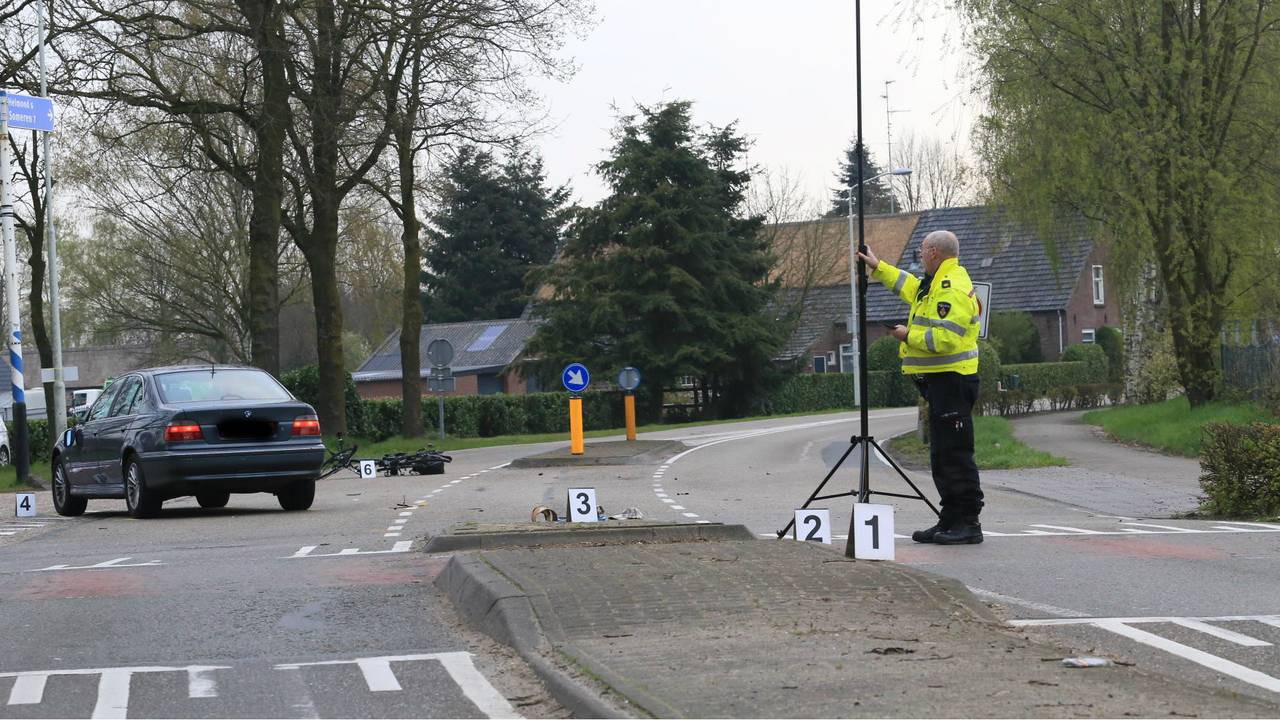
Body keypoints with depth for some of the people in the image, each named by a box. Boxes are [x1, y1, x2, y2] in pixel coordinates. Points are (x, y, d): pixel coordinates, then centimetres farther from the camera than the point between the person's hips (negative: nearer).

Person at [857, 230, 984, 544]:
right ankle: (951, 520, 19)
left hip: (952, 380, -11)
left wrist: (909, 336, -11)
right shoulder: (936, 283, 17)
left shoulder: (954, 288, -16)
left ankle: (969, 524, -8)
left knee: (956, 454, -10)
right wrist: (878, 267, 42)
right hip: (940, 380, 11)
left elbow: (945, 338, -25)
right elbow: (910, 287, 39)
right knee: (942, 456, 14)